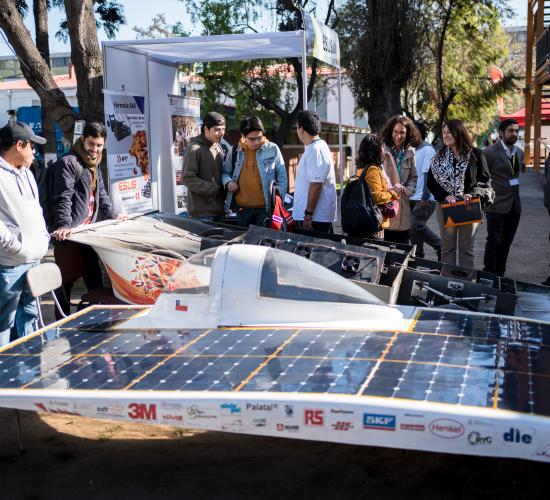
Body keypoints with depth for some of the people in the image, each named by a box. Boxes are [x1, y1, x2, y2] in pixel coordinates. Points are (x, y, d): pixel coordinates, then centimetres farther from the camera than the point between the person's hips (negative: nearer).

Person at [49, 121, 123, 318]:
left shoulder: (94, 165, 17)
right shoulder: (67, 163, -12)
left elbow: (101, 193, 30)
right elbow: (62, 198, -22)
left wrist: (113, 215, 31)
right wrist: (64, 225, -31)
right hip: (68, 233, -9)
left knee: (94, 277, 15)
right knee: (66, 279, -2)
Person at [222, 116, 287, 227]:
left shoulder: (273, 149, -2)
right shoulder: (235, 151, 4)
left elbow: (282, 179, 2)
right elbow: (225, 172, 17)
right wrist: (228, 182, -5)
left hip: (266, 208, -3)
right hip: (242, 209, 3)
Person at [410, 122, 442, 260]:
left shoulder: (427, 150, -10)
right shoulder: (416, 151, 18)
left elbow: (429, 175, -18)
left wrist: (425, 198, -22)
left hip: (424, 199, -9)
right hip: (414, 199, 9)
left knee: (417, 226, -16)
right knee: (414, 228, 7)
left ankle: (441, 246, -1)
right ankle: (417, 257, 14)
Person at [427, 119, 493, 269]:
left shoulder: (475, 154, -1)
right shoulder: (439, 156, 5)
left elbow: (485, 179, 1)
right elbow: (431, 181, 2)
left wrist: (472, 194, -16)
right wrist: (446, 196, -14)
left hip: (469, 207, -2)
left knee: (466, 248, 5)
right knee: (447, 247, 7)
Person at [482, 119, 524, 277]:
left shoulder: (519, 152, 11)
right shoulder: (489, 152, -9)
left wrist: (515, 194, 15)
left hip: (514, 207, 6)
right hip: (497, 206, -6)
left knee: (506, 244, 11)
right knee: (494, 242, -3)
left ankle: (500, 275, 20)